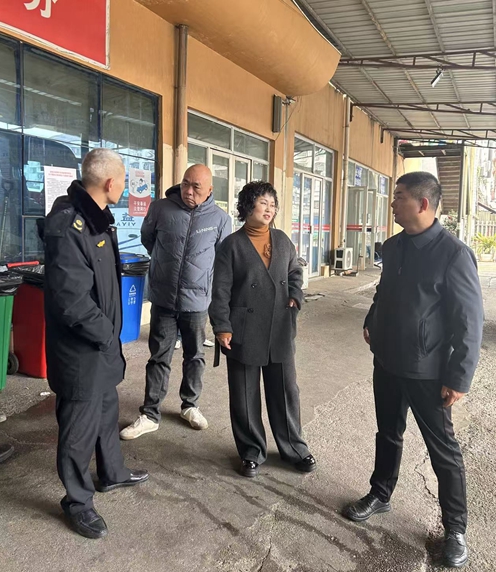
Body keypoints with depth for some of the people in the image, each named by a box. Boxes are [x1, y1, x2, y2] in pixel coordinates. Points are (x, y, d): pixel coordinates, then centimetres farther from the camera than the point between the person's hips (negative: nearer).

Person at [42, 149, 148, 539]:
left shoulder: (98, 217, 7)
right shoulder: (68, 226, -25)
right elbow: (71, 299, -28)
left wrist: (111, 332, 13)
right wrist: (107, 335, -15)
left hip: (103, 342, 10)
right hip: (81, 349, -9)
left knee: (106, 411, 25)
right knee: (80, 424, 8)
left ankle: (112, 473, 46)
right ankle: (78, 501, 28)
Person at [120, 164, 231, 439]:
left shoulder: (220, 218, -8)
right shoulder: (161, 208, -8)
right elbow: (147, 238, 11)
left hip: (197, 300, 1)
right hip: (163, 299, 0)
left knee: (194, 356, 15)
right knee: (159, 358, 6)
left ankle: (190, 405, 34)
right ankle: (149, 415, 16)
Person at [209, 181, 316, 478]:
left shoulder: (282, 240, 8)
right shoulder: (232, 245, -3)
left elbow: (295, 271, 22)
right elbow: (221, 290, -5)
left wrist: (295, 296, 5)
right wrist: (222, 327, -11)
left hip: (280, 331, 3)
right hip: (244, 333, -3)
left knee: (286, 392, 12)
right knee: (245, 397, 8)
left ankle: (295, 448, 30)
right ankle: (252, 452, 26)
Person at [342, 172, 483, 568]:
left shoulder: (453, 253, -18)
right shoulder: (392, 247, 2)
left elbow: (469, 322, -17)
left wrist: (459, 378, -17)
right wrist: (371, 323, 8)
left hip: (427, 372, -6)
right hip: (386, 363, 6)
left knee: (443, 450, 10)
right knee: (388, 434, 22)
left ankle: (455, 528, 28)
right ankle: (380, 495, 42)